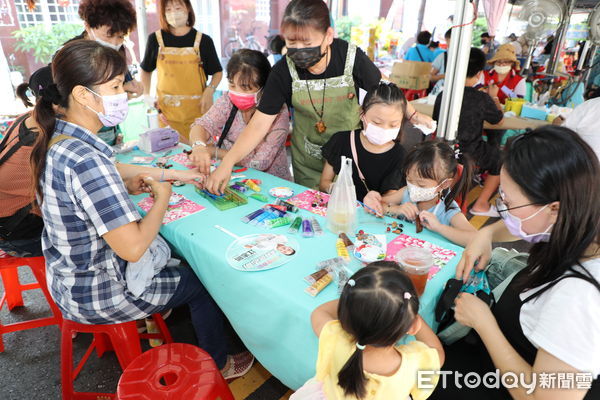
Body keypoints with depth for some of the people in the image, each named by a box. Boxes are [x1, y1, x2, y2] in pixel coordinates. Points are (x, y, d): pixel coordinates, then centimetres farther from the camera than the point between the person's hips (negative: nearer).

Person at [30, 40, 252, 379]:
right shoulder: (84, 160, -34)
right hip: (96, 294, -8)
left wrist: (124, 187, -2)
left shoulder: (56, 138, -5)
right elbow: (133, 248, -33)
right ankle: (217, 365, 30)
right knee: (202, 282, 8)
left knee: (172, 250, 27)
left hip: (68, 275, 9)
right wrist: (162, 196, -18)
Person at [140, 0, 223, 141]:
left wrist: (209, 91, -8)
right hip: (167, 110, 1)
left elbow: (217, 72, 9)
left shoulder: (203, 40, 1)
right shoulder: (155, 39, 4)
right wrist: (147, 94, 6)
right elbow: (146, 70, 18)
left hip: (198, 109, -1)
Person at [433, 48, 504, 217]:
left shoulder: (443, 95, -5)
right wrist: (494, 99, 22)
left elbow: (436, 120, 11)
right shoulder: (482, 99, -15)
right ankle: (481, 204, 17)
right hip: (469, 156, -5)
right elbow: (499, 119, 4)